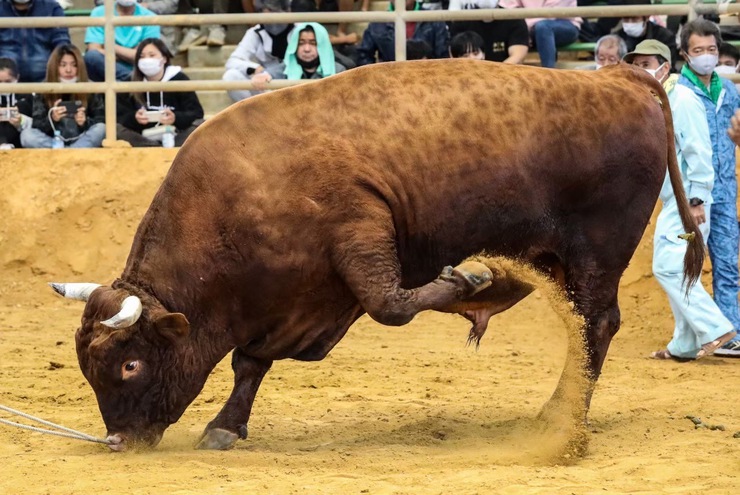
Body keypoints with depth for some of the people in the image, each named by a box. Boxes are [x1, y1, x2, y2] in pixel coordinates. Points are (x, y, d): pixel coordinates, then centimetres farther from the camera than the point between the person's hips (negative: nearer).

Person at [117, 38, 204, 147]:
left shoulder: (179, 79, -1)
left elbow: (197, 113, -7)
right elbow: (119, 117, -3)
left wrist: (176, 118, -27)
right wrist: (134, 118, -26)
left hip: (176, 137, -1)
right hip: (143, 139, 1)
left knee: (200, 125, -26)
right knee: (115, 129, -26)